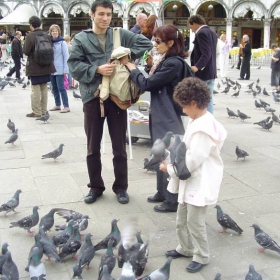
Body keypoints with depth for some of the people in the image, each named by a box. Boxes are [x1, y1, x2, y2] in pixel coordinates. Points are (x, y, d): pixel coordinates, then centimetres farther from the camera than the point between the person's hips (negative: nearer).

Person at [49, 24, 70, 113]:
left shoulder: (62, 42, -6)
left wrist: (65, 69, -10)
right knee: (54, 87, 10)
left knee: (61, 87, -6)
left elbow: (66, 56, -7)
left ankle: (66, 106, -1)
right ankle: (57, 105, 21)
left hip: (59, 69, -5)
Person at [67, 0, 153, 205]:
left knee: (119, 147, 8)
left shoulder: (122, 34, 7)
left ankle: (121, 187, 24)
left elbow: (146, 43, 5)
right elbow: (74, 66, -4)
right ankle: (96, 187, 26)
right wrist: (97, 70, -17)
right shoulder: (81, 39, 3)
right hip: (93, 98, 0)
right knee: (93, 147, 10)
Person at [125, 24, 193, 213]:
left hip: (168, 119, -10)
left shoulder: (174, 64, -20)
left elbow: (147, 84, -18)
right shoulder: (170, 61, 11)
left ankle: (173, 201, 11)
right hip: (162, 117, 10)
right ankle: (163, 193, 32)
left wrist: (133, 70, -3)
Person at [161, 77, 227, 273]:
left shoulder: (203, 129, -27)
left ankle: (202, 256, 23)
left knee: (195, 221, 4)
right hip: (190, 181, 10)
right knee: (182, 219, 20)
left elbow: (192, 161, -27)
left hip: (200, 183, -10)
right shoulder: (197, 121, 6)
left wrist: (170, 168, -14)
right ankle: (186, 248, 39)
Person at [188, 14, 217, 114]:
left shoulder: (201, 33, -14)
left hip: (202, 73, -9)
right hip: (211, 72, 9)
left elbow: (206, 54, -24)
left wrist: (197, 67, -33)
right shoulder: (212, 33, 15)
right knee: (208, 100, 11)